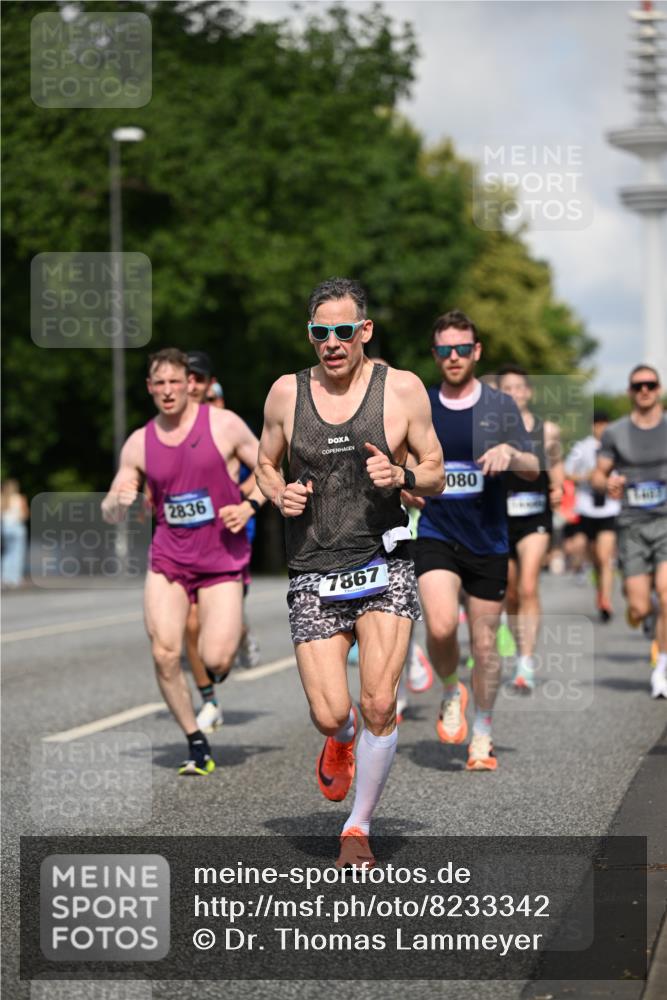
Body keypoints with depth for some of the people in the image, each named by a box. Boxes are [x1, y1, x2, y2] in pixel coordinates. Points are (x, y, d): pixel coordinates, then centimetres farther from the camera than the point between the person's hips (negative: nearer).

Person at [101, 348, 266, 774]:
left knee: (216, 662, -13)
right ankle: (197, 744, 5)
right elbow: (111, 515, 9)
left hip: (223, 559, -3)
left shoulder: (224, 424, -3)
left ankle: (235, 633, 25)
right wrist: (118, 502, -15)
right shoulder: (139, 444, 5)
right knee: (165, 655, -12)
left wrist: (249, 505, -13)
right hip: (168, 559, 3)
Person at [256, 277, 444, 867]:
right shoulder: (286, 393, 3)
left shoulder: (403, 389, -1)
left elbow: (436, 475, 7)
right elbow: (265, 466, 17)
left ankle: (359, 826, 11)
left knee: (379, 706, -12)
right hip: (313, 574, 1)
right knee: (330, 716, -5)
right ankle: (341, 742, 35)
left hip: (384, 567, -1)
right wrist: (280, 494, -5)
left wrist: (402, 477, -15)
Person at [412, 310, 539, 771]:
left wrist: (509, 452, -19)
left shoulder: (500, 405, 2)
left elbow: (534, 469, 1)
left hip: (488, 541, 0)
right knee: (441, 626, -22)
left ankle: (482, 733, 23)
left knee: (485, 644, 5)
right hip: (437, 537, 0)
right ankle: (451, 692, 7)